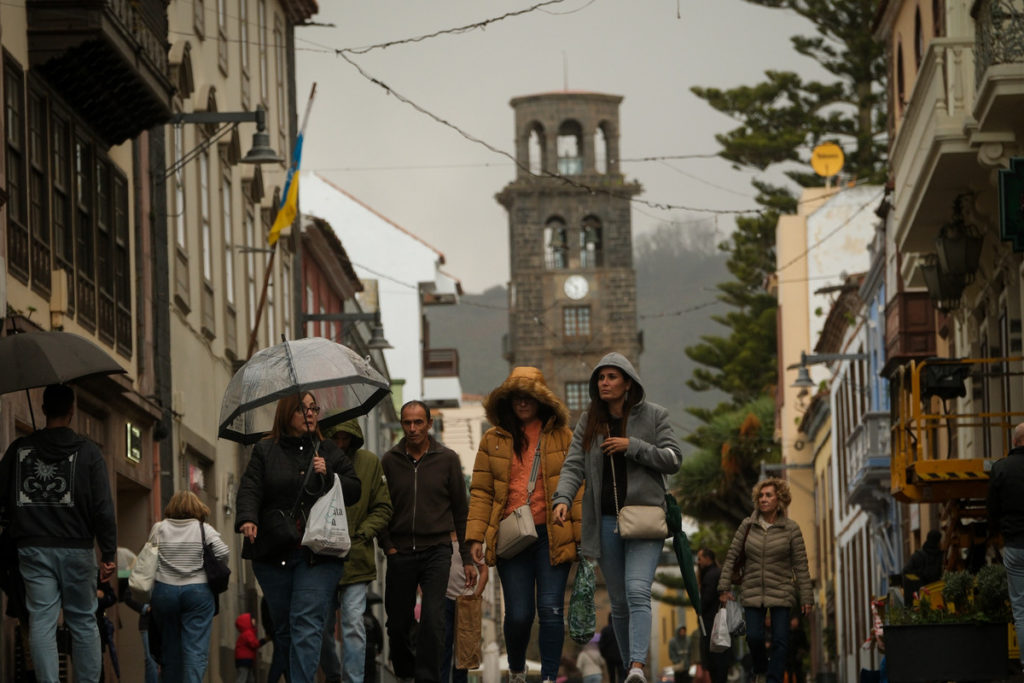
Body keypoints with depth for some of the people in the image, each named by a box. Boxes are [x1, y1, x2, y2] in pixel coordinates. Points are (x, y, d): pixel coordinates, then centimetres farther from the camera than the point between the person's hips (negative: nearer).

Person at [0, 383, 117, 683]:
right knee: (83, 621, 6)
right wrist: (108, 553, -5)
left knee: (41, 622, 0)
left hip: (32, 549, 1)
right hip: (76, 547, -1)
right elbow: (103, 508, -7)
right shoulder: (88, 452, -3)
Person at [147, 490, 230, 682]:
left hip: (164, 592, 2)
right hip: (198, 592, -2)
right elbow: (223, 553, -7)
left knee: (170, 647, 13)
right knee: (196, 649, -6)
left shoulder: (159, 529, 5)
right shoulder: (204, 530, 0)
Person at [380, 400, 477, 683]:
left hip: (437, 551, -2)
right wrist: (387, 545, -3)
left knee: (432, 620, -17)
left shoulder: (447, 459, 3)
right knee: (398, 624, 7)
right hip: (400, 553, 2)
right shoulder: (390, 461, 5)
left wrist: (468, 558, 6)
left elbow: (461, 511, 7)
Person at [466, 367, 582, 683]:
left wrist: (582, 535, -4)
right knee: (519, 614, 0)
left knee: (550, 609, -8)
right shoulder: (493, 440, 9)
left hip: (552, 535, -1)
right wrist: (475, 536, -2)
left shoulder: (562, 437, 6)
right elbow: (481, 492, 7)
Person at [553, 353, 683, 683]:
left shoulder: (653, 416, 2)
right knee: (618, 602, 7)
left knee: (637, 592, -20)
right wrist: (563, 498, -18)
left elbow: (673, 459, -3)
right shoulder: (588, 421, 9)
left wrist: (632, 446, -13)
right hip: (605, 521, 4)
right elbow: (574, 465, 0)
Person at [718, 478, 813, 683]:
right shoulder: (747, 526, 1)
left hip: (780, 593, -1)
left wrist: (806, 597, -4)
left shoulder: (791, 529, -3)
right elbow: (731, 556, 5)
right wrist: (724, 587, 0)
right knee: (754, 637, -5)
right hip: (752, 591, 1)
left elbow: (801, 565, -2)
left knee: (779, 641, -7)